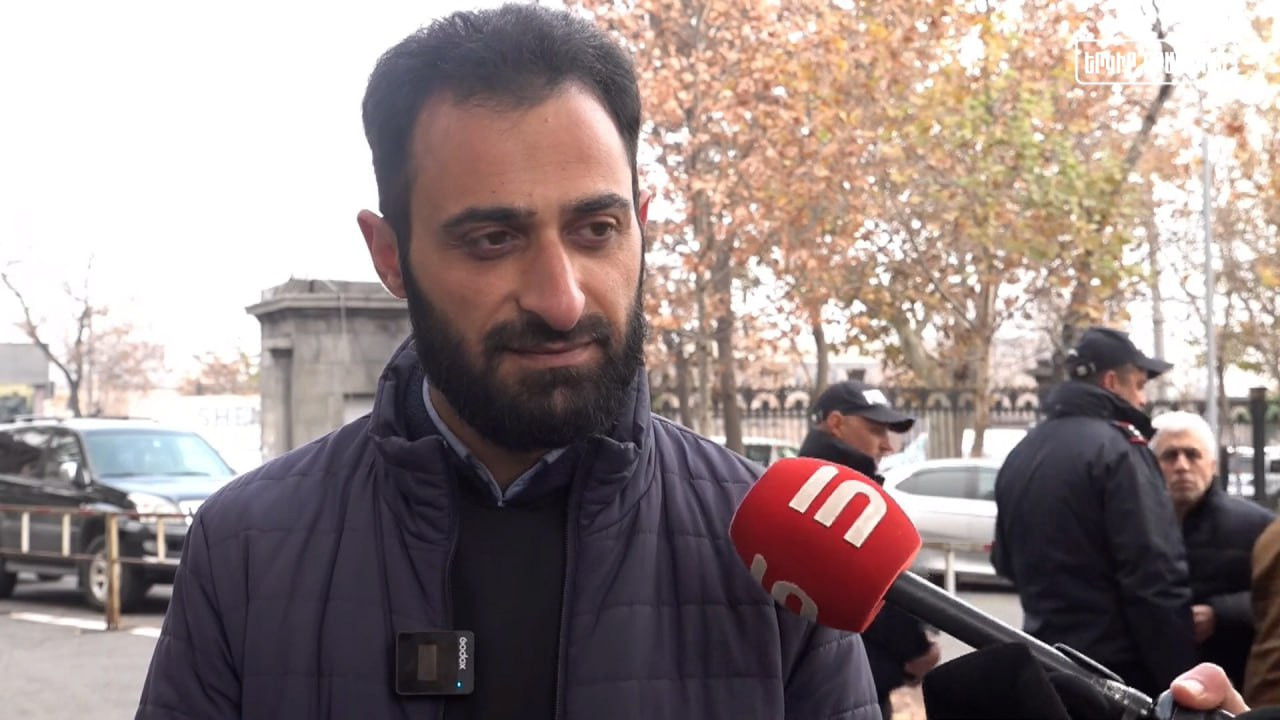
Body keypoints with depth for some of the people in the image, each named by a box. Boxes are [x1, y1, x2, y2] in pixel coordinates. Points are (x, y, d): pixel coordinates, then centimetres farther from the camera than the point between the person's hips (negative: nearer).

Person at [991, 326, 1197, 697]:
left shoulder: (1021, 453, 12)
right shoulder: (1115, 449, -14)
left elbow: (1006, 560, 23)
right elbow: (1154, 576, -20)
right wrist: (1178, 676, -17)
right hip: (1118, 664, -8)